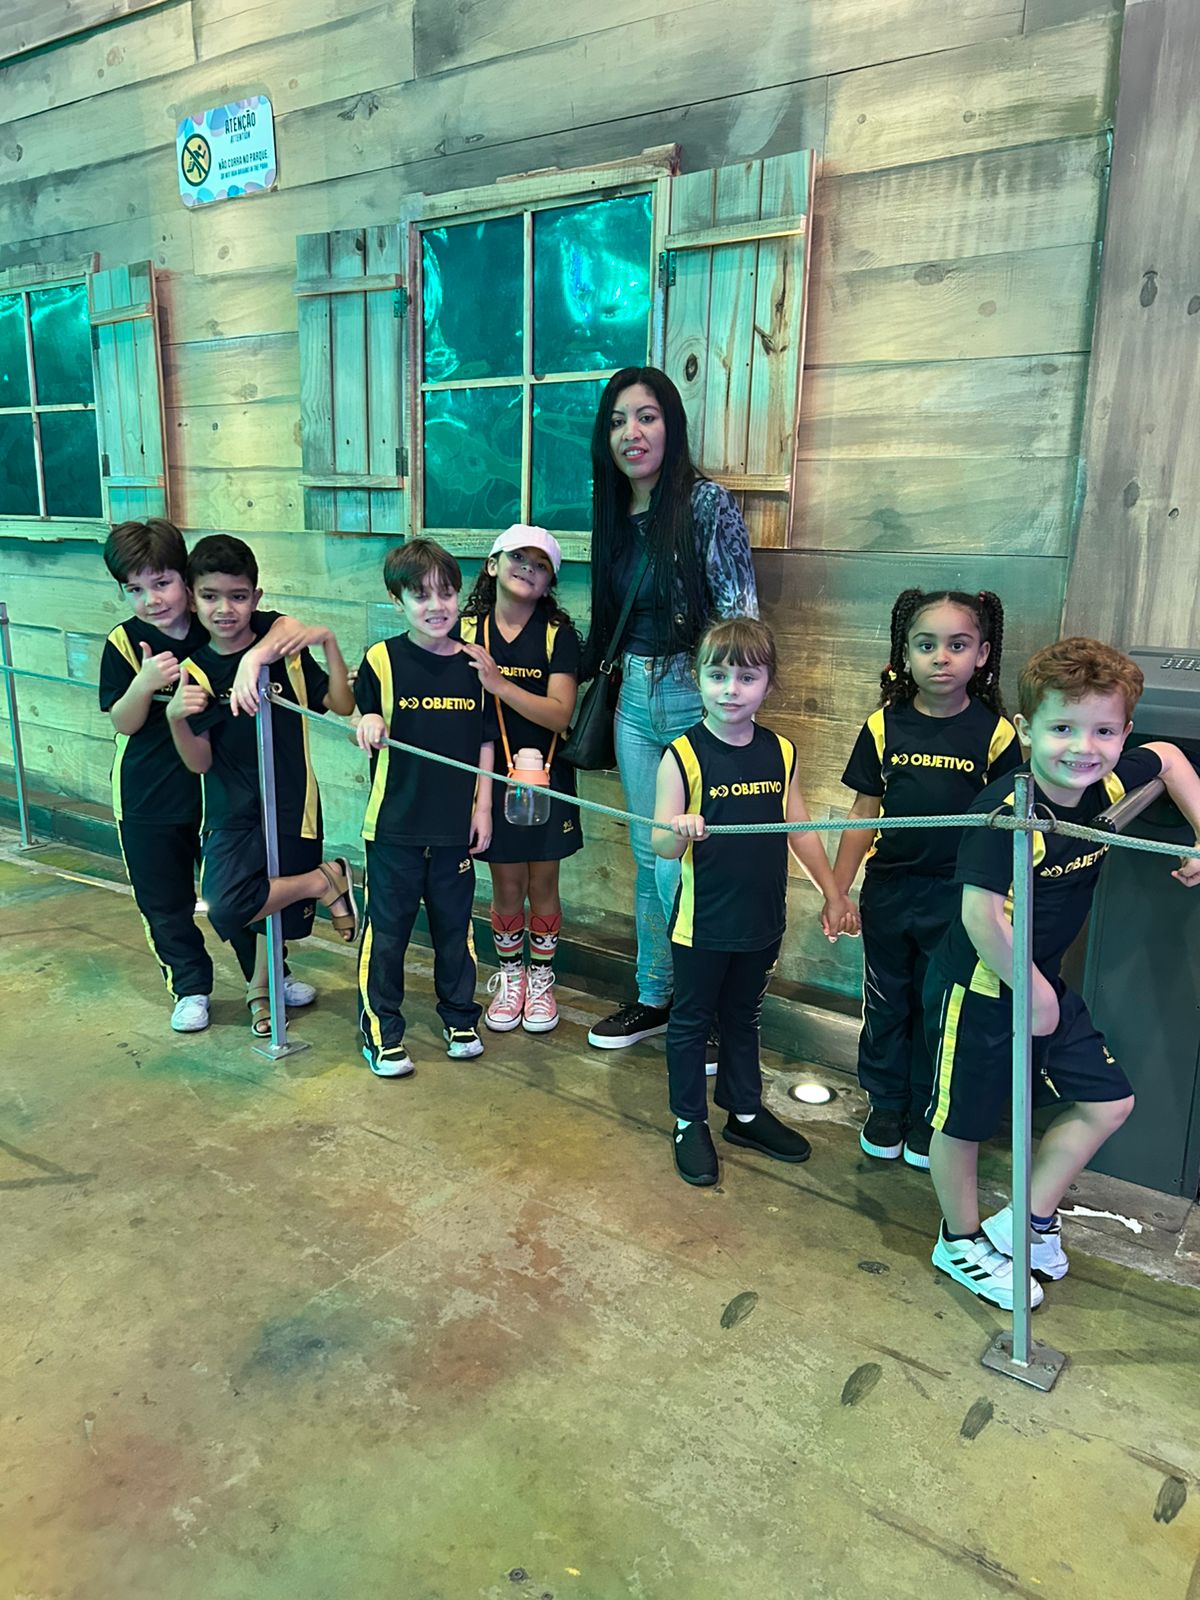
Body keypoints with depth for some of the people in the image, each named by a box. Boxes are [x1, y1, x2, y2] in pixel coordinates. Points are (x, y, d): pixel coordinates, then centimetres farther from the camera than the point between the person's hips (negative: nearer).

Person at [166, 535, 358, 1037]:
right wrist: (176, 717, -26)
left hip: (291, 805, -1)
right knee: (226, 907, -12)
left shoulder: (286, 652, -4)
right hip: (232, 811, 1)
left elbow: (342, 706, -9)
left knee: (275, 910, 6)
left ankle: (260, 990, 31)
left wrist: (329, 642, -18)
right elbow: (199, 762, -7)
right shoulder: (195, 672, -3)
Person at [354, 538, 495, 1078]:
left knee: (455, 923, 15)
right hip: (394, 822, -2)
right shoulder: (382, 659, -7)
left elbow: (483, 742, 6)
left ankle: (460, 1017, 33)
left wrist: (483, 806, 3)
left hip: (455, 824, 2)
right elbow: (368, 726, 1)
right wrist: (369, 723, -22)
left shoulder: (473, 663, 1)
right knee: (387, 928, 6)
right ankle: (381, 1029, 21)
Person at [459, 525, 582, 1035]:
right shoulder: (467, 629, -3)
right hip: (491, 775, 1)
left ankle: (541, 980, 30)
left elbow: (560, 714, -16)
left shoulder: (558, 633, -7)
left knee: (543, 884, 10)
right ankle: (509, 978, 30)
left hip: (546, 777, 0)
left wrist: (498, 683, -26)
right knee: (507, 887, 8)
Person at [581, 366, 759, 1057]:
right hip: (636, 698, 7)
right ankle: (654, 999, 28)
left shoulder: (707, 501, -10)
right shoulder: (615, 514, 10)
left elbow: (741, 611, -11)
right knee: (647, 855, 13)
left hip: (699, 698, -7)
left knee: (678, 862, -6)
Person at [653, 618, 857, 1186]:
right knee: (691, 1021, 12)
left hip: (761, 920, 4)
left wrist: (833, 893, 12)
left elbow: (800, 829, 9)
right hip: (701, 922, -4)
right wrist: (680, 831, -40)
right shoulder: (683, 756, -15)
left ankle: (745, 1112, 39)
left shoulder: (780, 752, -1)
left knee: (743, 1017, 22)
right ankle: (690, 1123, 29)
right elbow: (662, 846, -18)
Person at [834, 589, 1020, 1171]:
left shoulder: (994, 732, -8)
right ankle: (886, 1104, 34)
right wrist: (837, 891, -1)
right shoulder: (884, 727, -4)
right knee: (885, 1002, 15)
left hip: (957, 898, -1)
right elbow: (864, 813, 1)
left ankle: (926, 1114, 32)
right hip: (888, 889, 2)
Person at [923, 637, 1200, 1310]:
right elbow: (981, 913, -32)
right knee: (964, 1121, 10)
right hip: (979, 988, -8)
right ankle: (961, 1243, 34)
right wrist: (1034, 991, -21)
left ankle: (1029, 1220, 29)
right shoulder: (1008, 809, -29)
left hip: (1045, 980, 8)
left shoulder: (1111, 783, -7)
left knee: (1108, 1103, 13)